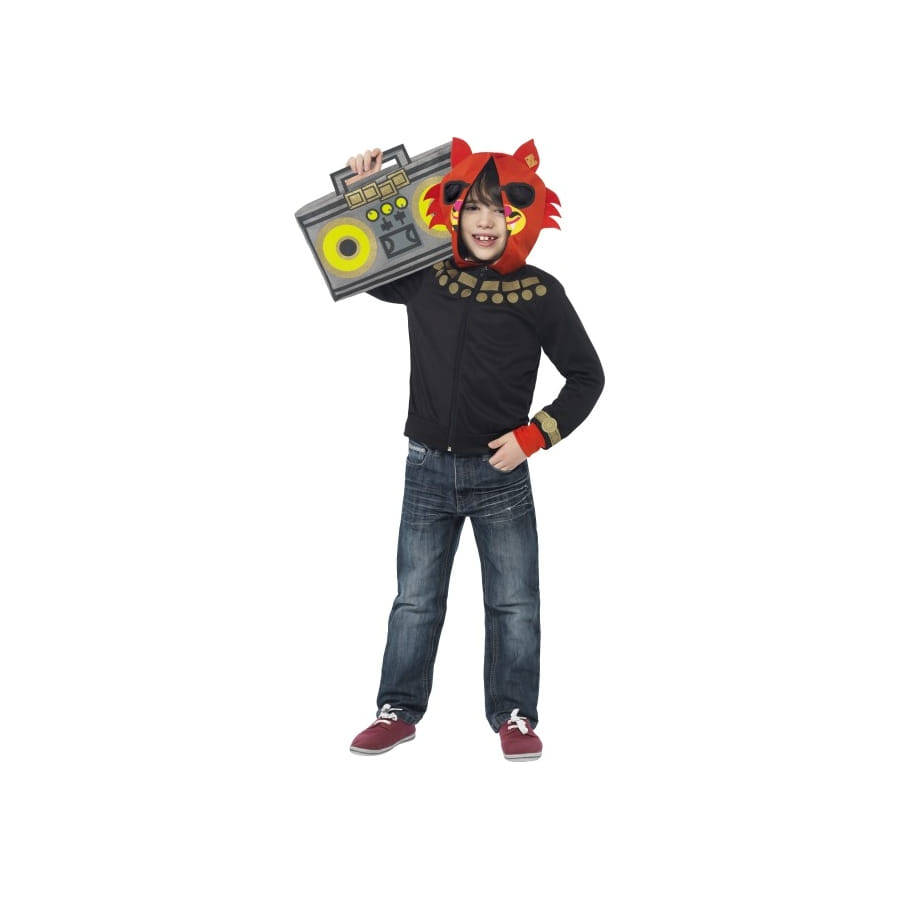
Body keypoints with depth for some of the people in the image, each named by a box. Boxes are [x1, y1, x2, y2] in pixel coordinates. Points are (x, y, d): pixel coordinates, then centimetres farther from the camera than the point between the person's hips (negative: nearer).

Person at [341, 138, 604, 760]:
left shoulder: (539, 293, -6)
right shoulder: (423, 277, 0)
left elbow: (587, 376, 1)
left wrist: (533, 436, -9)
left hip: (500, 473, -1)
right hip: (428, 469, 2)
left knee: (515, 604, 7)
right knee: (416, 600, 10)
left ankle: (515, 715, 23)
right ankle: (399, 710, 25)